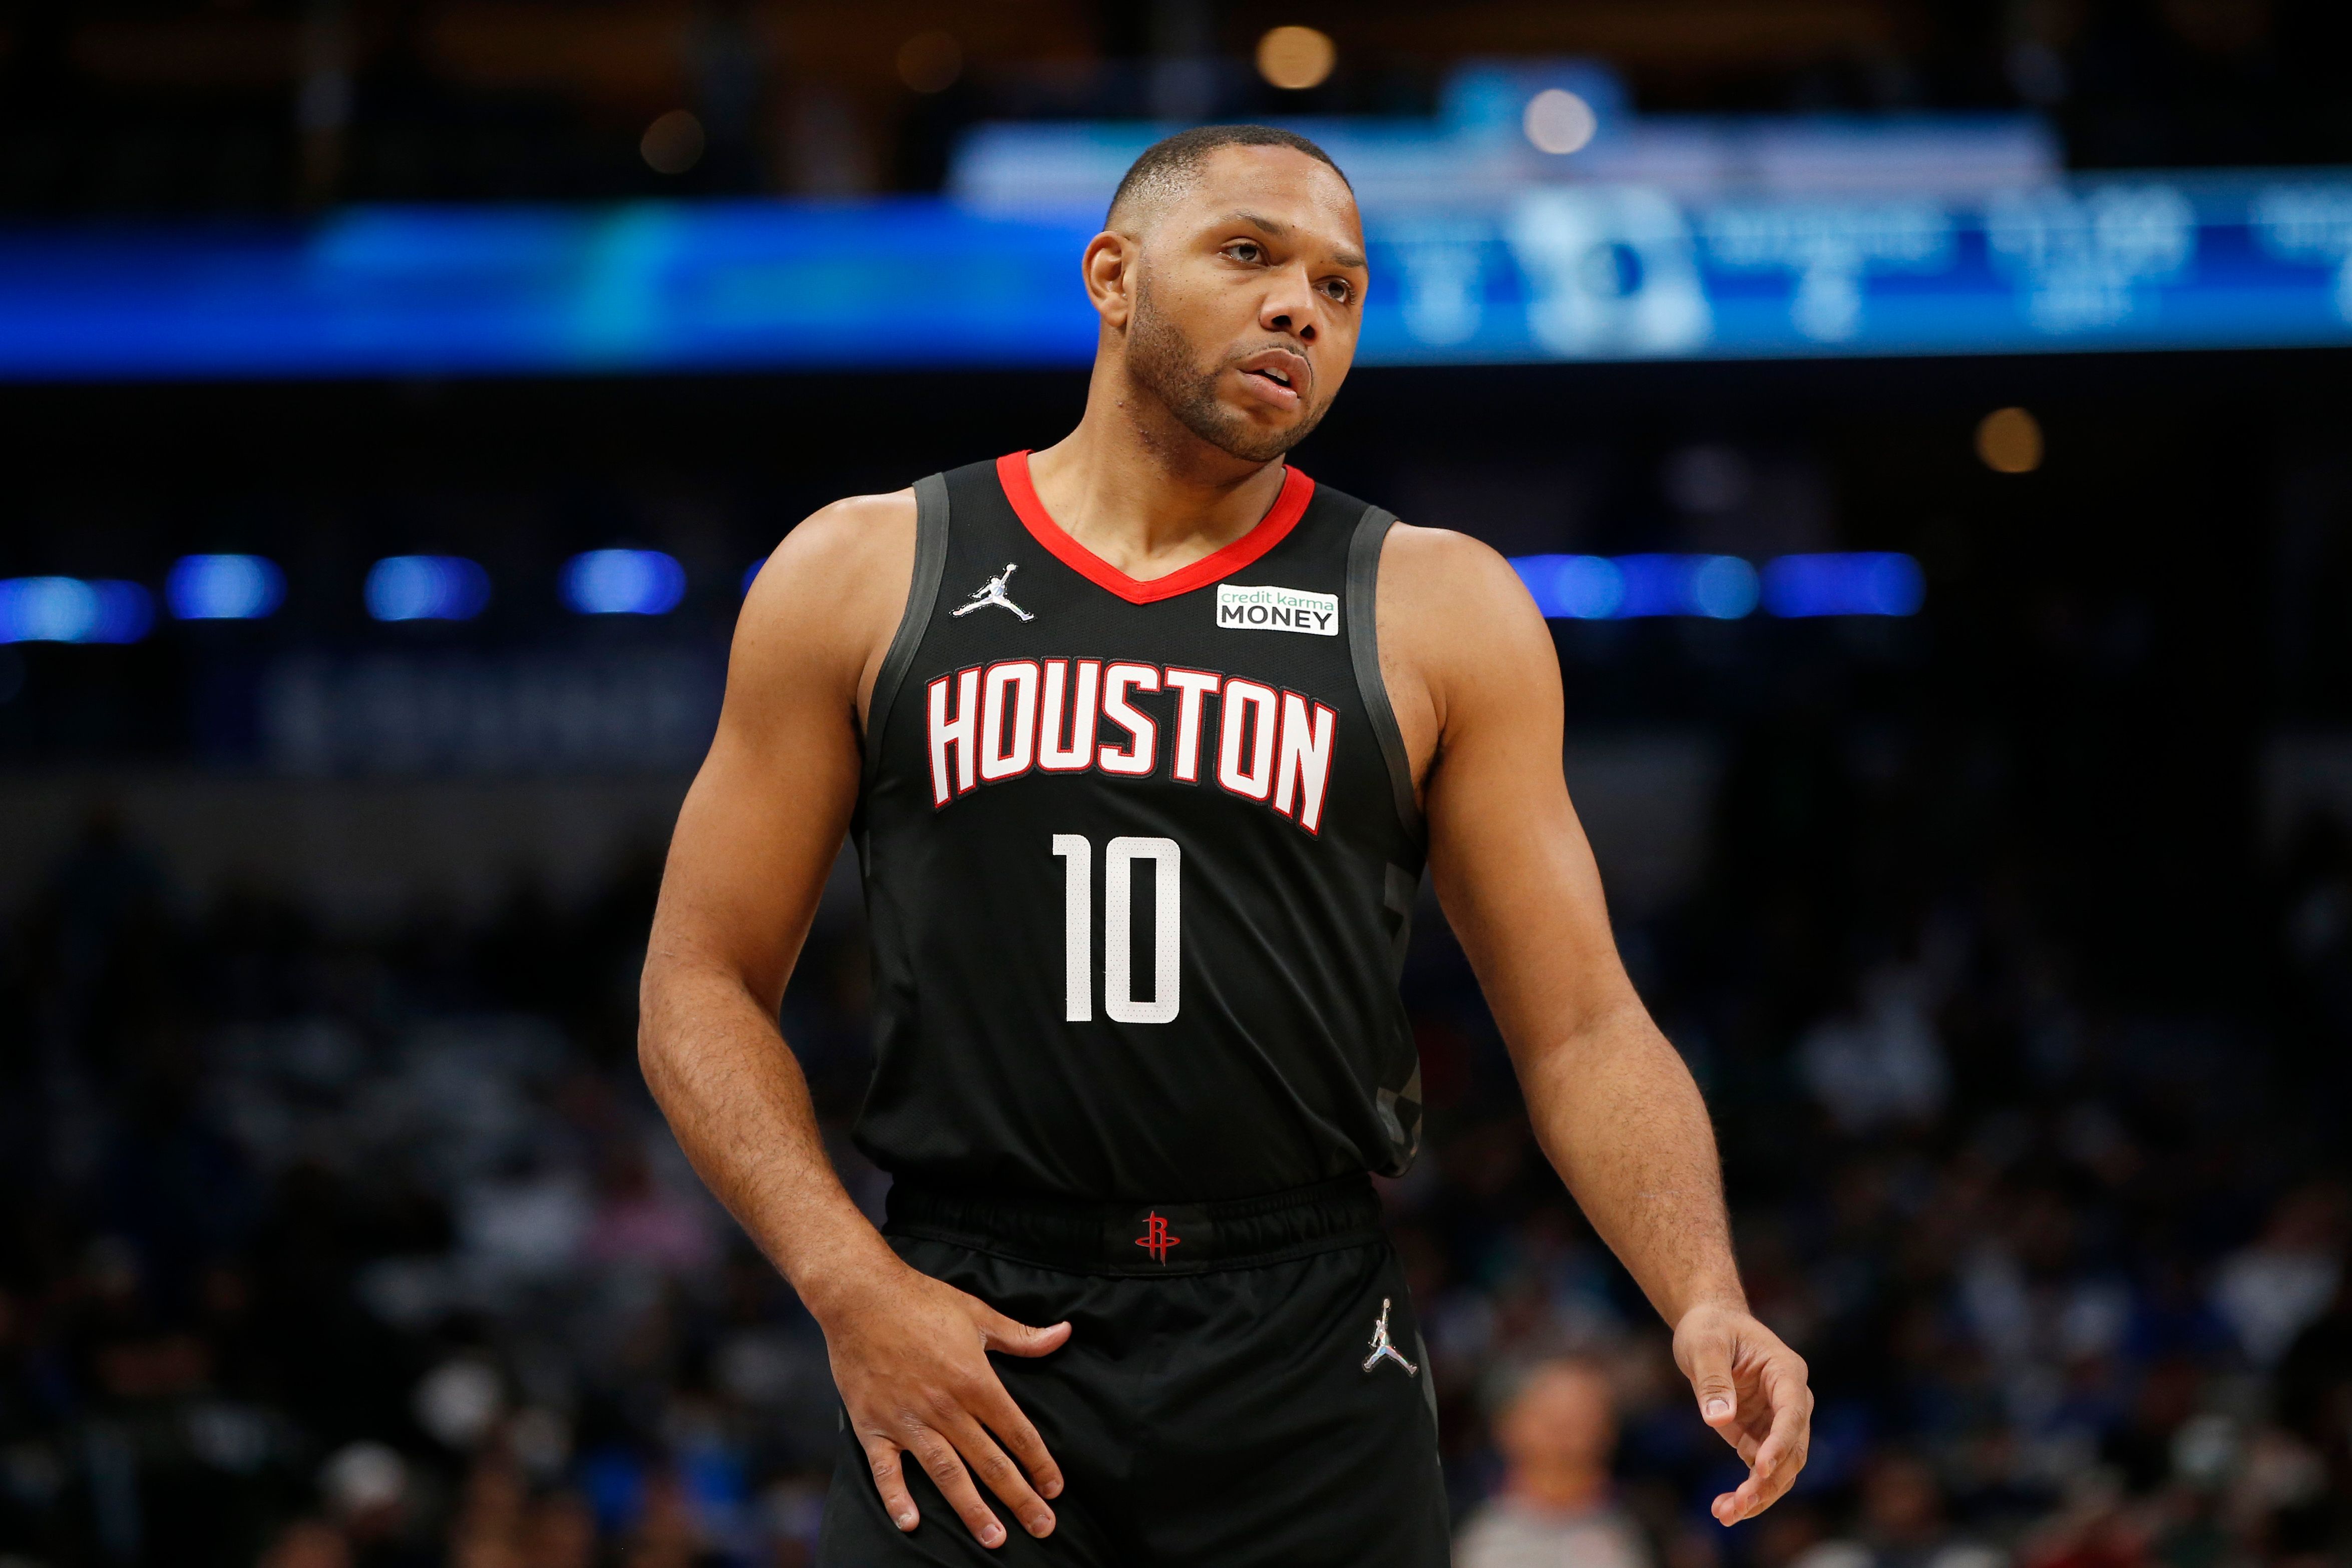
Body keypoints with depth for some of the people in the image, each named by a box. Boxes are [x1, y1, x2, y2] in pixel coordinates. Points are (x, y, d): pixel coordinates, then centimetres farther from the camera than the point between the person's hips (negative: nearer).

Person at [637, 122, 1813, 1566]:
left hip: (1310, 1368, 1)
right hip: (967, 1356, 0)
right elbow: (705, 988, 6)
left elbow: (1582, 1029, 3)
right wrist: (850, 1282, -9)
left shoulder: (1437, 611, 6)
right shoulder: (864, 579, 6)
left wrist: (1706, 1300, -15)